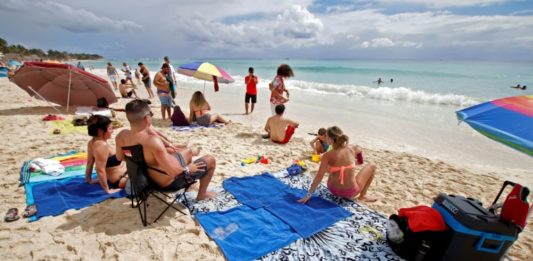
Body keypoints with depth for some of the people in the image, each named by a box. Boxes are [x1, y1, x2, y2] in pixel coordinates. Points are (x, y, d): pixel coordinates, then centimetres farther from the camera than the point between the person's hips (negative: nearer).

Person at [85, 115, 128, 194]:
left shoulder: (92, 142, 0)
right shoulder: (102, 145, -28)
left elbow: (89, 163, 8)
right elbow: (100, 170, -29)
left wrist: (89, 179, 19)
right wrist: (107, 190, -23)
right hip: (120, 180, -10)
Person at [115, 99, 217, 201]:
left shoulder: (121, 135, -12)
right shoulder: (152, 141, -39)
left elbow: (120, 157, 9)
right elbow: (172, 172, -37)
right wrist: (187, 169, -17)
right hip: (171, 182, -9)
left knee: (187, 152, 32)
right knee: (211, 160, 4)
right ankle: (202, 194, 21)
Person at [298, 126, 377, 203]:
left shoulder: (327, 156, -16)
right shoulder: (351, 149, -10)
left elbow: (319, 176, -17)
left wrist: (309, 194, -12)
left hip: (334, 191, 1)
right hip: (351, 192, 0)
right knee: (372, 166, 18)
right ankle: (362, 196, 18)